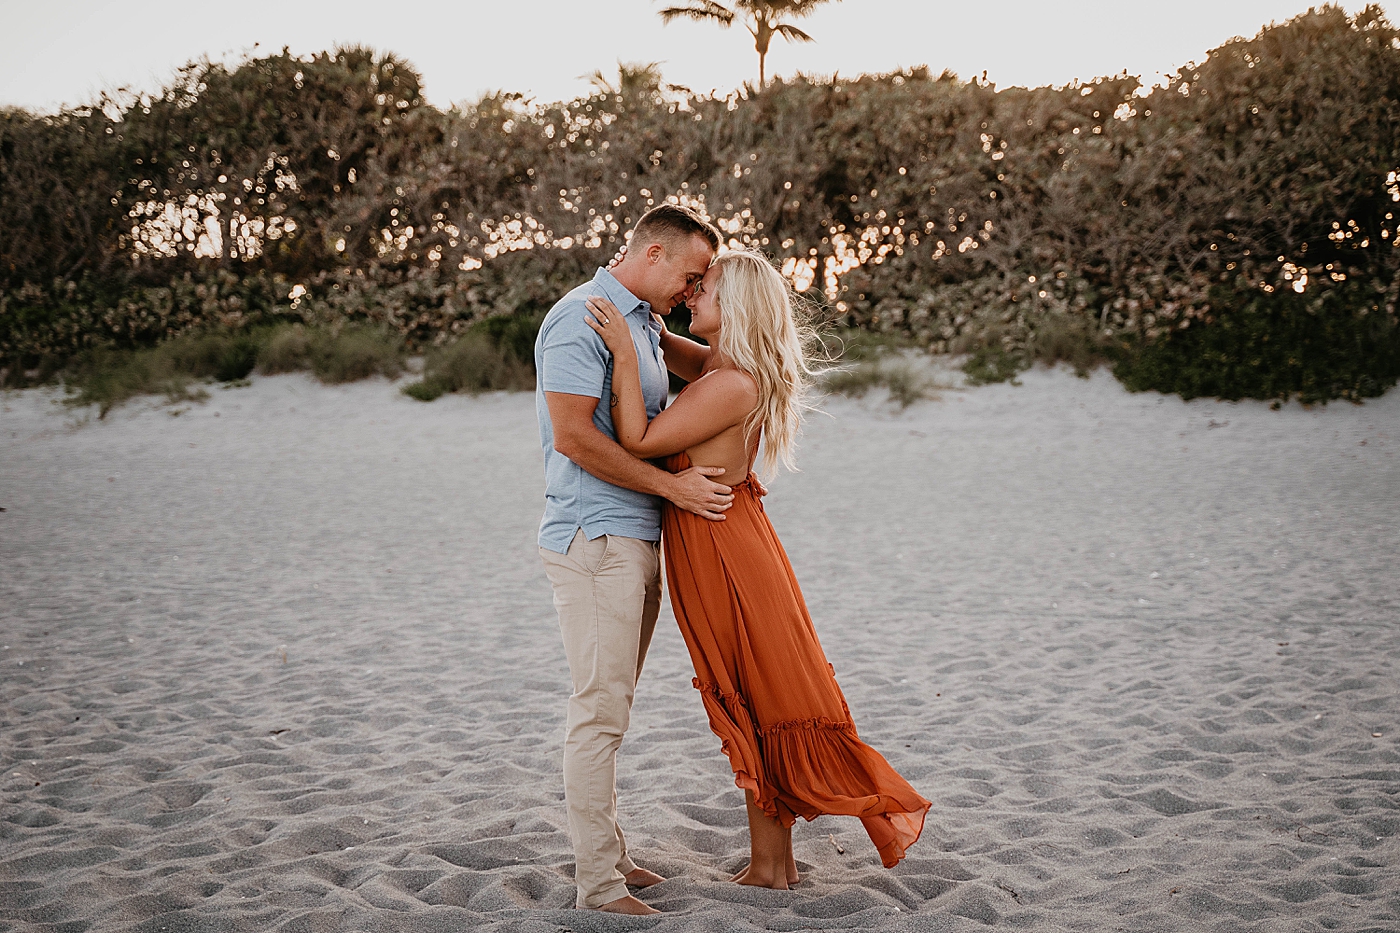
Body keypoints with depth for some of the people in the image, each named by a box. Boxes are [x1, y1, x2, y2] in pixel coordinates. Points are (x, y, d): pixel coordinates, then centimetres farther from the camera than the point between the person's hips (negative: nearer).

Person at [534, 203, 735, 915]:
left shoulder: (645, 325, 20)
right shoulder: (583, 317, -11)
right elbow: (572, 435, -20)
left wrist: (721, 474, 14)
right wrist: (672, 485, -15)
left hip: (639, 539, 10)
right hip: (594, 537, -10)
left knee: (611, 709, 14)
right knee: (601, 710, -8)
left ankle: (604, 852, 22)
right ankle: (599, 882, -2)